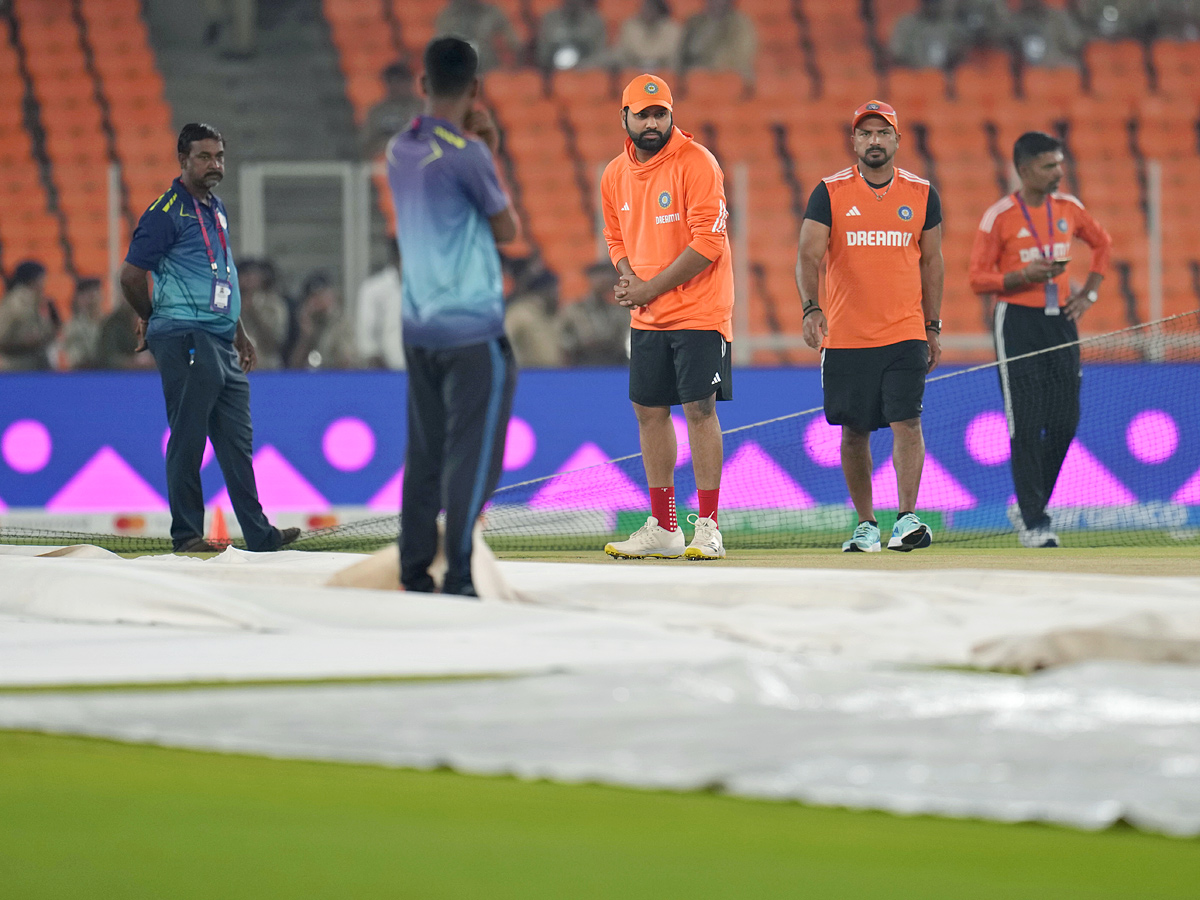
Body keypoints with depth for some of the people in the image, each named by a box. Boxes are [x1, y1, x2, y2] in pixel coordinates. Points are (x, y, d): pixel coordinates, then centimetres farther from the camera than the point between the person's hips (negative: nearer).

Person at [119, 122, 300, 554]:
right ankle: (186, 533, 0)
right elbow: (131, 277, -11)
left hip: (221, 343, 9)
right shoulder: (167, 212, -9)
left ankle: (258, 533, 11)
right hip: (186, 341, -8)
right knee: (188, 439, -5)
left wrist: (239, 333, 26)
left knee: (237, 440, 9)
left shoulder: (216, 210, 18)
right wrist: (152, 320, 5)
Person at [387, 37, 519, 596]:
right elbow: (506, 230, -2)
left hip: (419, 327, 7)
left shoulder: (400, 151, 7)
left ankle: (414, 571, 15)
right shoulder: (466, 156, -14)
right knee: (471, 460, -5)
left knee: (424, 456, 13)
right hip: (472, 330, -7)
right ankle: (457, 580, -8)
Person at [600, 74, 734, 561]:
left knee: (700, 408, -8)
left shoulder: (696, 163, -12)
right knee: (649, 410, 7)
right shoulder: (615, 174, 8)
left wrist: (652, 288, -17)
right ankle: (663, 529, 15)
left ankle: (707, 528, -4)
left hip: (698, 312, -7)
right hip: (647, 318, 7)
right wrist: (629, 280, -1)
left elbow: (707, 243, -17)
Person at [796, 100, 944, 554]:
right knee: (854, 431, 6)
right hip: (845, 337, 0)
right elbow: (808, 256, -9)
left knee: (906, 422, -13)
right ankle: (866, 525, 16)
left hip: (905, 333, 0)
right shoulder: (830, 193, -1)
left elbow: (931, 262, 13)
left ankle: (907, 518, -17)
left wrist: (934, 328, 12)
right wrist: (811, 307, -26)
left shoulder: (921, 193, 6)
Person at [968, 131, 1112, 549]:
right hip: (1018, 323, -5)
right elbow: (979, 278, -7)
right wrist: (1024, 275, -22)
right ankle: (1033, 523, -4)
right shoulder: (999, 217, -8)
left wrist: (1089, 293, 12)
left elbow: (1102, 243, 23)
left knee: (1065, 421, 3)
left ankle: (1027, 505, 21)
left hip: (1060, 321, 5)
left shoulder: (1068, 208, 6)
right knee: (1027, 425, -8)